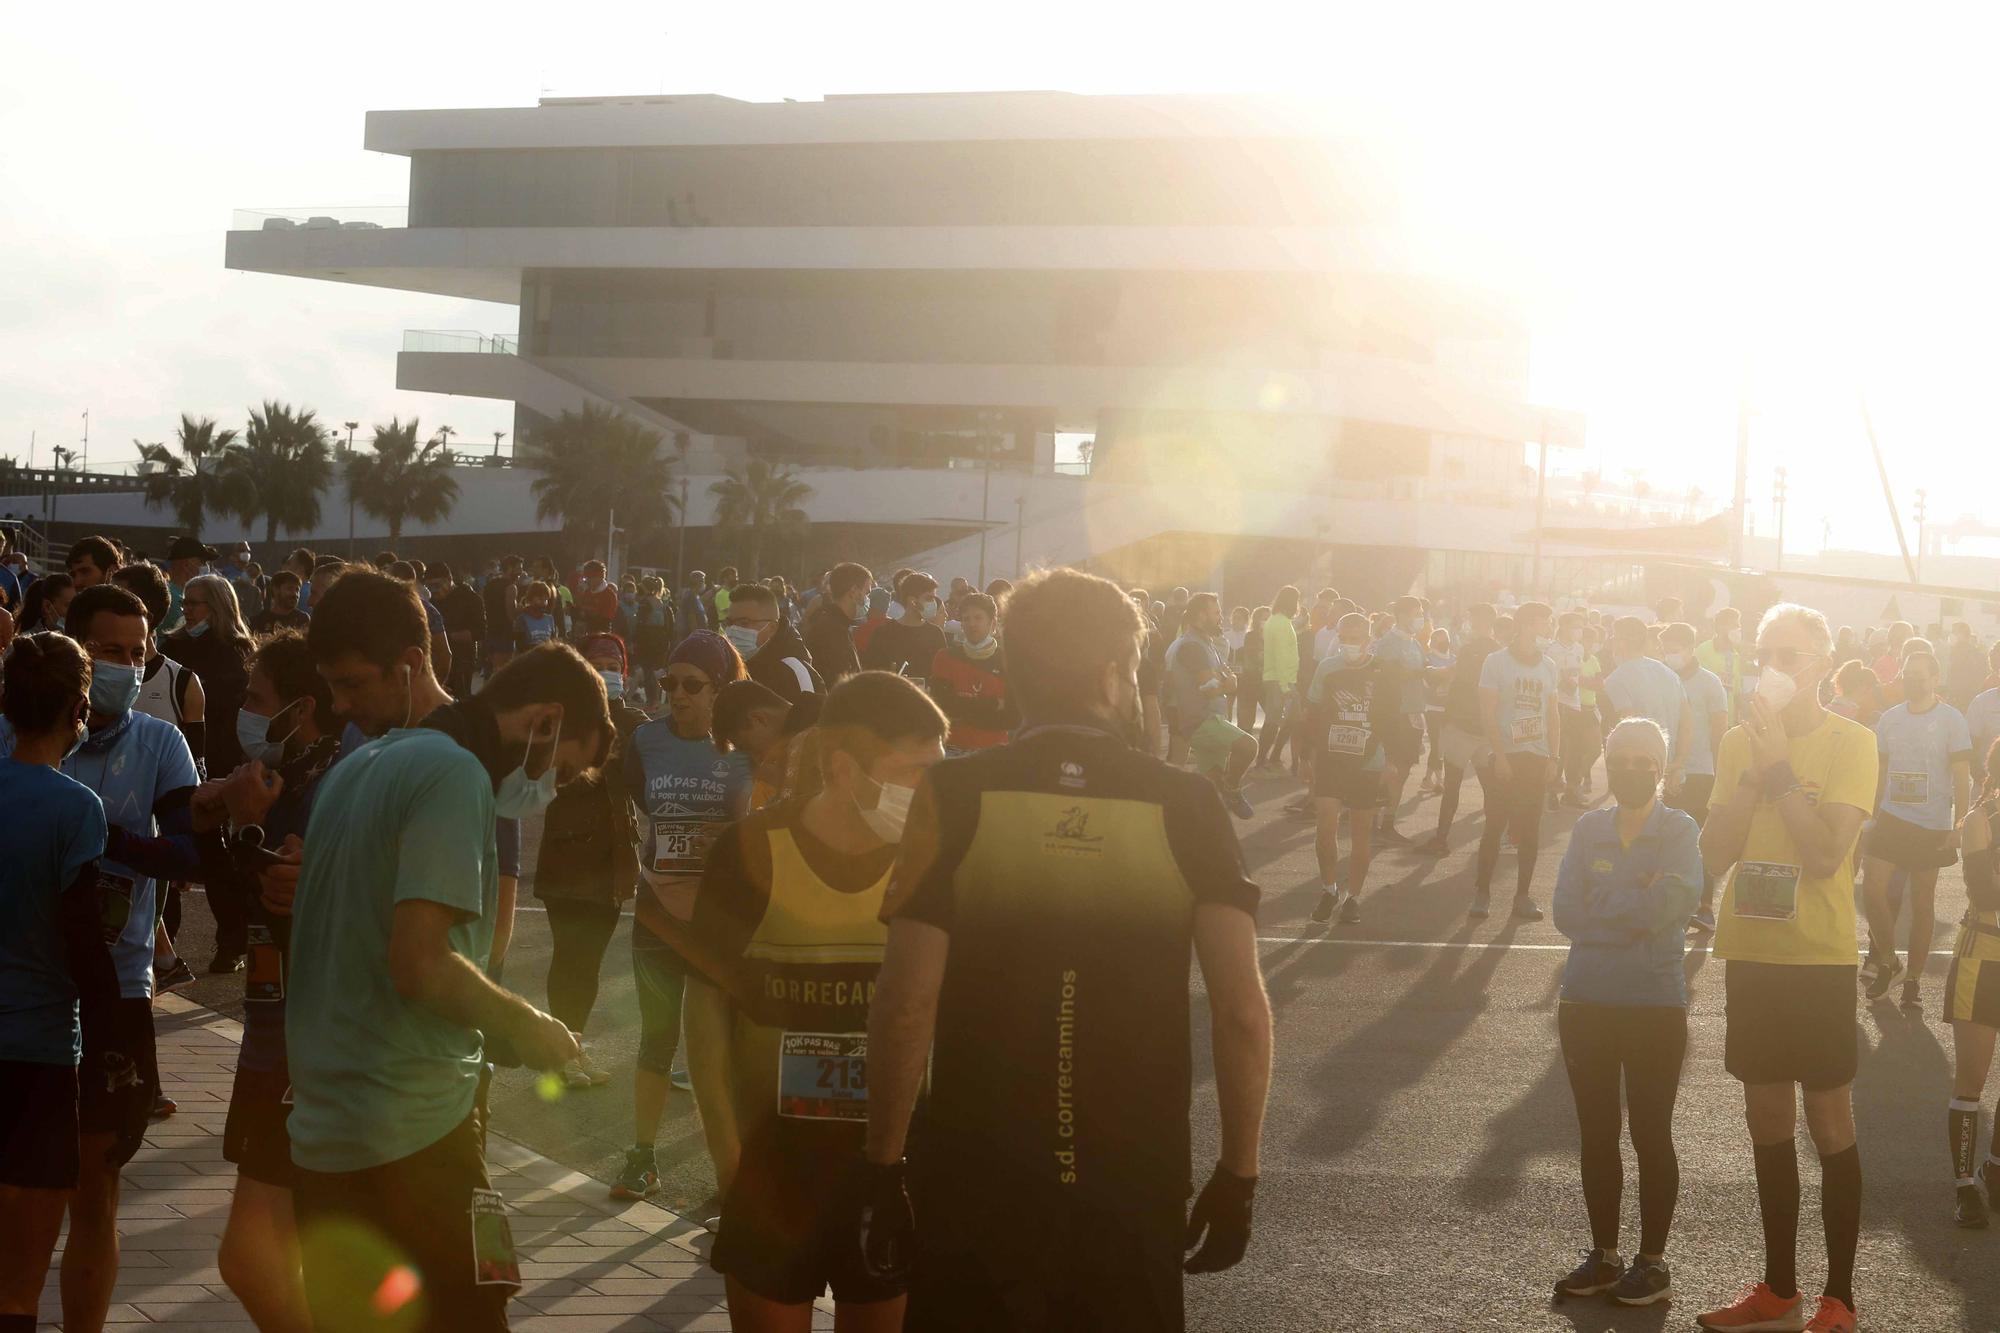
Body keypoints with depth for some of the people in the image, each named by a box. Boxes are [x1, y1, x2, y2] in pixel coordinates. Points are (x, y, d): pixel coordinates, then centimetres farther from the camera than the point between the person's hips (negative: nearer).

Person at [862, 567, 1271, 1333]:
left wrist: (884, 1166, -3)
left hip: (972, 1188, -1)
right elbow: (1243, 1013, -9)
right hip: (1136, 1191, 1)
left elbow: (906, 1007, -12)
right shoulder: (1185, 808, -4)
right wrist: (1238, 1174, 1)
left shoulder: (954, 797, -7)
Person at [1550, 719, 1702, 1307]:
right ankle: (1604, 1255, 22)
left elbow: (1669, 906, -19)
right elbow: (1567, 913, -4)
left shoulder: (1680, 831, -6)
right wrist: (1636, 907, -12)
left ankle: (1653, 1261, 15)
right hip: (1586, 999, 4)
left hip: (1655, 1005, -4)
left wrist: (1604, 899, -10)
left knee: (1651, 1133, 4)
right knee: (1596, 1132, 11)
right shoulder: (1589, 828, 4)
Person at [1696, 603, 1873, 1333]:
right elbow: (1715, 853, -5)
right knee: (1767, 1121, 13)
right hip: (1751, 953, 5)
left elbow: (1825, 853, -21)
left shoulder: (1850, 743, -10)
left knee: (1830, 1127, 2)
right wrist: (1753, 770, -15)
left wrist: (1779, 765, -22)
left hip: (1818, 957, -5)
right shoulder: (1739, 741, 5)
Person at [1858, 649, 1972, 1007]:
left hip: (1932, 826, -3)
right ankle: (1886, 960, 13)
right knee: (1872, 890, -8)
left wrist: (1958, 826, -13)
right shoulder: (1890, 718, 6)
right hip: (1891, 819, 3)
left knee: (1922, 902, 5)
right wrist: (1869, 813, 9)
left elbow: (1962, 778, -6)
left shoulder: (1951, 720, -5)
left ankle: (1914, 976, 15)